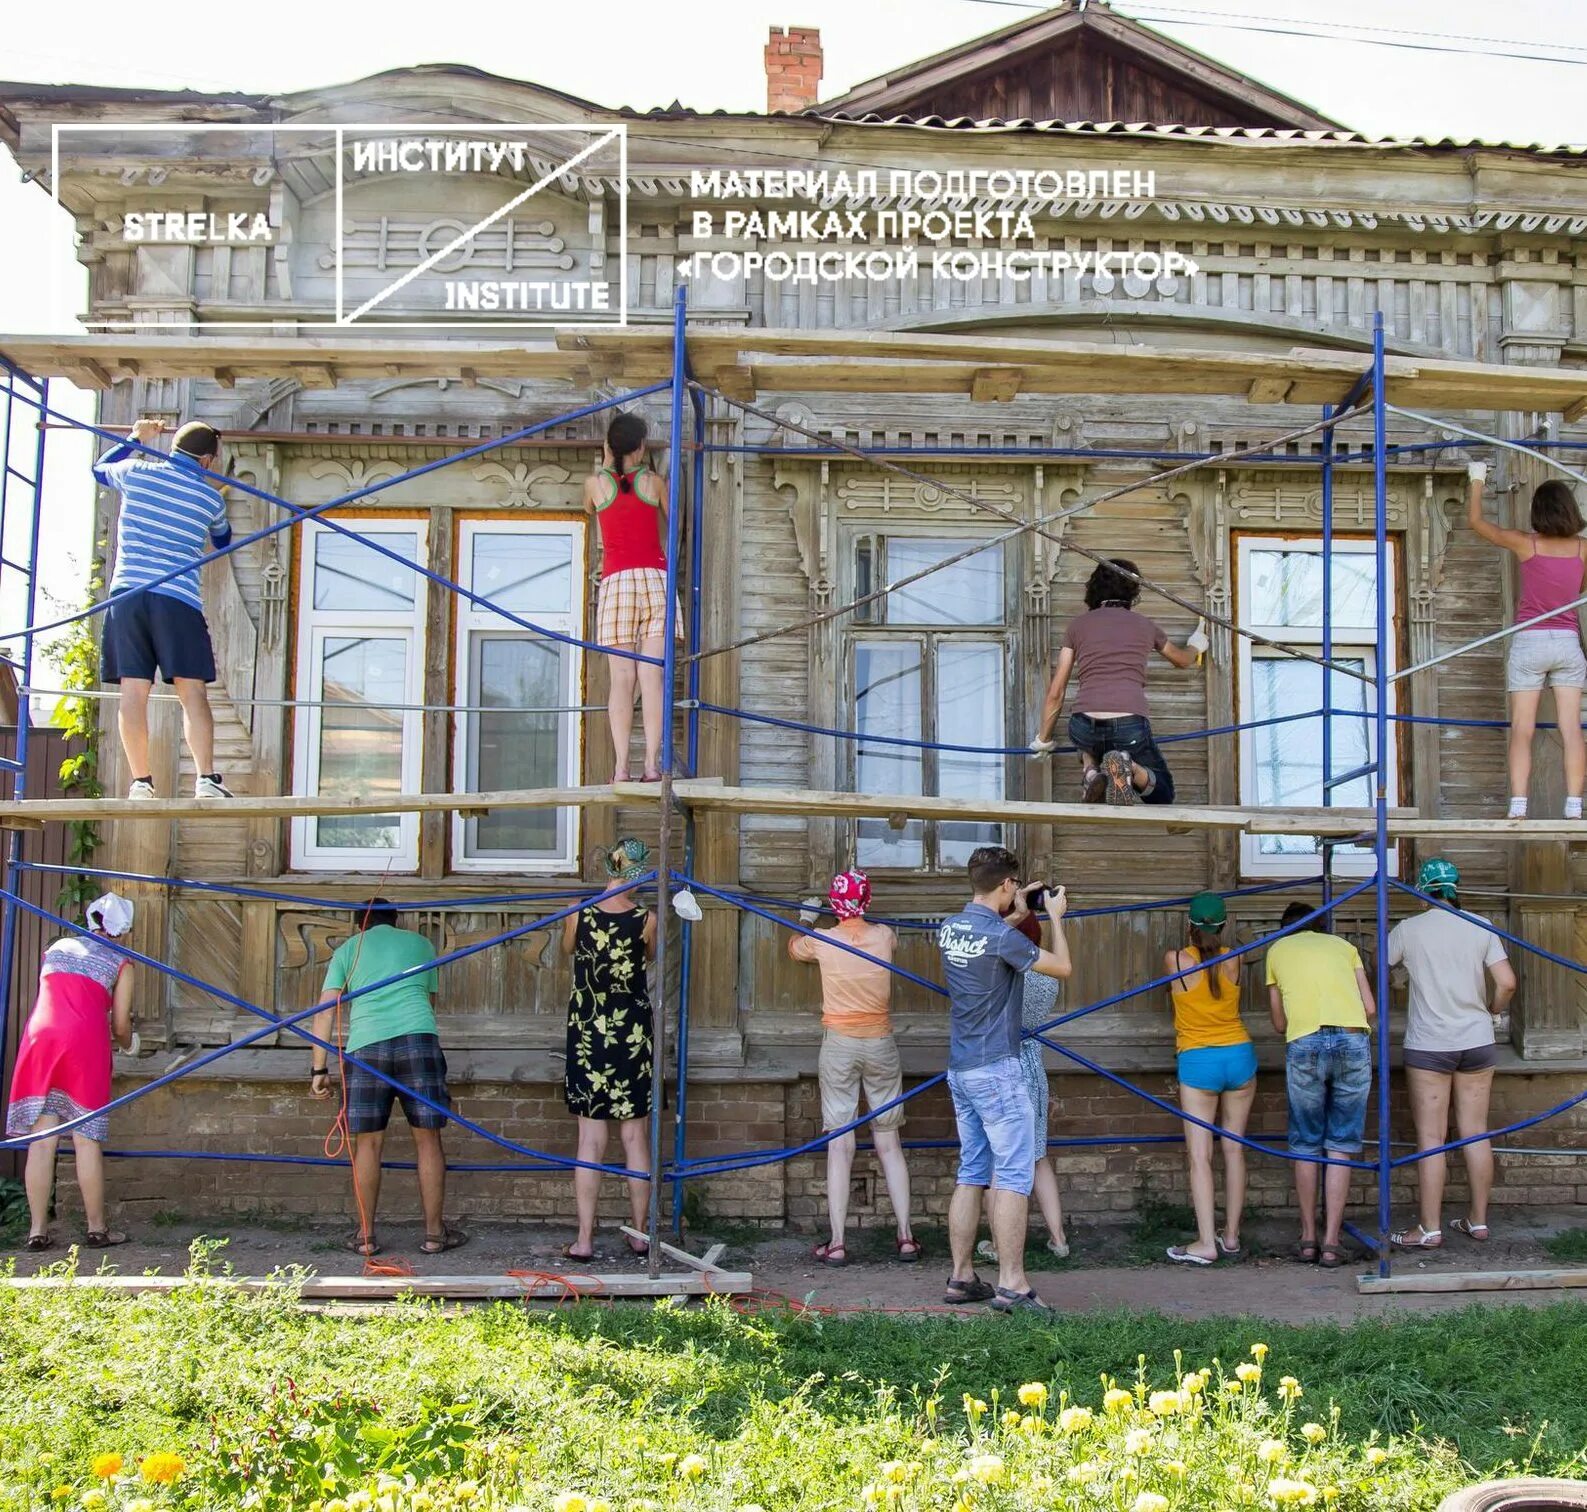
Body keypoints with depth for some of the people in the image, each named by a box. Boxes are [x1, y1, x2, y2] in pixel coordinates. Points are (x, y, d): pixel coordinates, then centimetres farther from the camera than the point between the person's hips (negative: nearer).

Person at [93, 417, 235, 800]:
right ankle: (206, 778, -16)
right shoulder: (211, 499, 7)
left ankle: (141, 782, -2)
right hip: (178, 599, -2)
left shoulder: (136, 472, 8)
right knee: (192, 691, -5)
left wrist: (136, 439, 45)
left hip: (127, 593, 2)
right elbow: (223, 541, 30)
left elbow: (100, 469, 32)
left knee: (133, 690, 0)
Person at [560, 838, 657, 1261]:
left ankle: (584, 1240, 5)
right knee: (634, 1138, 10)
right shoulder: (646, 920, -11)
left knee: (591, 1141, 4)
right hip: (633, 1034, 0)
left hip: (587, 1034, 0)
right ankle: (639, 1235, 18)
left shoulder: (578, 914, -8)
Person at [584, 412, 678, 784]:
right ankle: (652, 763, -14)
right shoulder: (653, 481, 6)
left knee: (622, 678, -4)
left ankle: (621, 767, -11)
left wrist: (608, 465, 35)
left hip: (616, 582, 0)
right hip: (654, 578, 0)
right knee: (651, 675, -7)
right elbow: (671, 524, 20)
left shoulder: (595, 483, 7)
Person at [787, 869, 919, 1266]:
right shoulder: (884, 936, -2)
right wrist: (856, 918, 39)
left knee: (839, 1145, 0)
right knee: (889, 1143, 9)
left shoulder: (821, 940, -5)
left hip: (839, 1045, -2)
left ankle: (837, 1243, 0)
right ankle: (905, 1237, 11)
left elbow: (793, 947, 18)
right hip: (880, 1044, 2)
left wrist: (805, 920, 37)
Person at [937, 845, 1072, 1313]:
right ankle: (1011, 1284, -6)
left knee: (971, 1174, 13)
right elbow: (1063, 967, -7)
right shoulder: (1002, 937, -18)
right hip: (997, 1069, -8)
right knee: (1014, 1176, -5)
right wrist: (1055, 917, 5)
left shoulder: (950, 927, 6)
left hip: (960, 1068, 8)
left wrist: (1016, 915, 27)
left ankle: (961, 1278, 16)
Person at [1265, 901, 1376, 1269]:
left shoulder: (1277, 950, 23)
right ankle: (1332, 1242, 5)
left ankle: (1308, 1238, 17)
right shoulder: (1343, 945, 24)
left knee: (1305, 1146, 11)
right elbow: (1370, 1009, 17)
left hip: (1305, 1044, -1)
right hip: (1354, 1041, 1)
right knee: (1340, 1147, 6)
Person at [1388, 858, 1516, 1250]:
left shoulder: (1408, 930, -5)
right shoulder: (1480, 927, 1)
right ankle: (1478, 1221, 20)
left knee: (1431, 1139, 1)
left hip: (1429, 1045, -3)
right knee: (1476, 1133, 11)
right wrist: (1492, 1010, 15)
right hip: (1477, 1041, 3)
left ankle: (1430, 1229, 4)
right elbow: (1507, 983, -4)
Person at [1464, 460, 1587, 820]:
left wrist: (1476, 481, 20)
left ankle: (1518, 809, -11)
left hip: (1529, 642, -2)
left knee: (1521, 731, -2)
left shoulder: (1525, 543, -5)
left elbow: (1475, 521, 7)